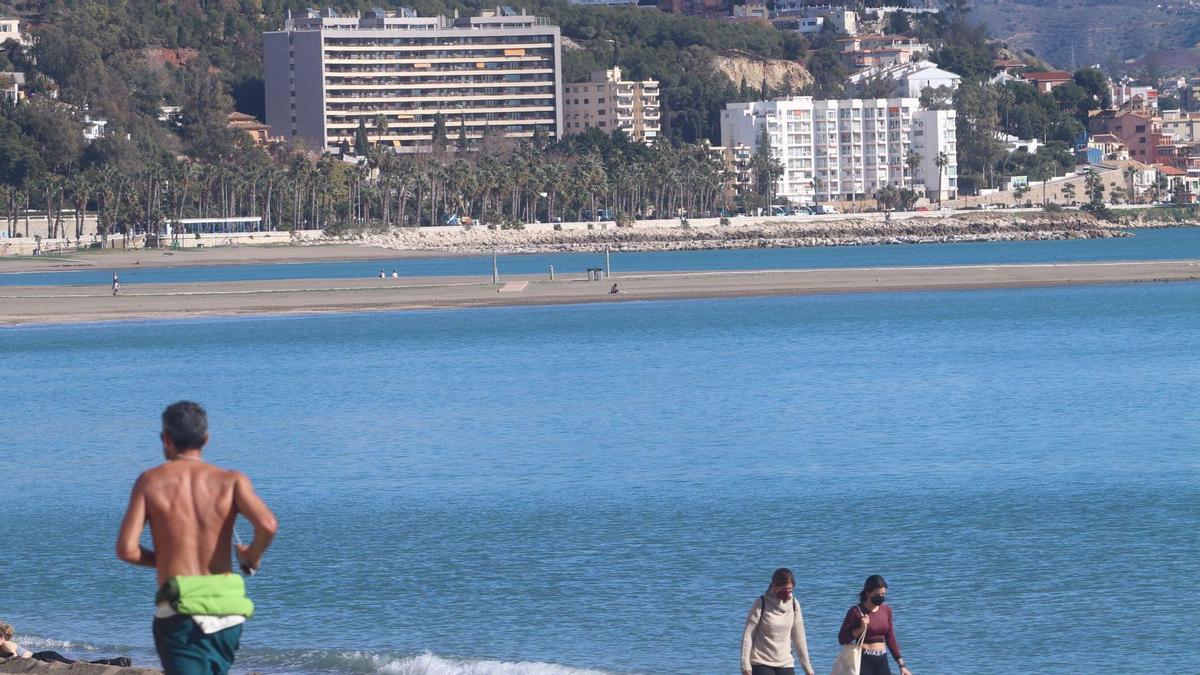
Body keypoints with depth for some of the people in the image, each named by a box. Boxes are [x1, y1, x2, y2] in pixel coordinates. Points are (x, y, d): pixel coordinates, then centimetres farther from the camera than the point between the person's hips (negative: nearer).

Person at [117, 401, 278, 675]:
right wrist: (251, 558, 8)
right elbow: (268, 526, -13)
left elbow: (126, 549, -4)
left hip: (179, 614, -3)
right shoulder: (231, 481, 4)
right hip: (227, 610, 3)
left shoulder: (151, 481, 3)